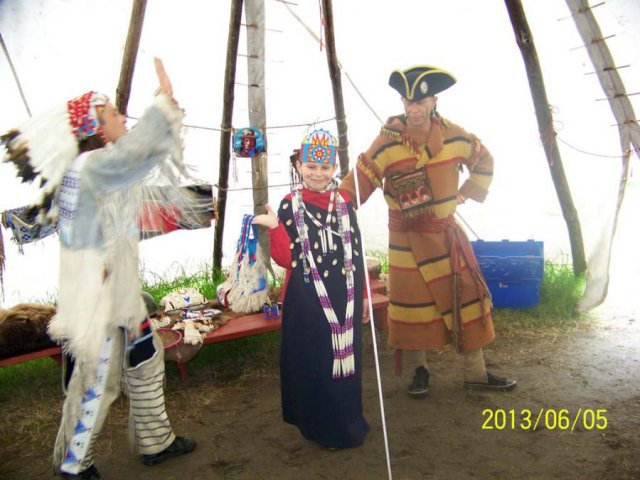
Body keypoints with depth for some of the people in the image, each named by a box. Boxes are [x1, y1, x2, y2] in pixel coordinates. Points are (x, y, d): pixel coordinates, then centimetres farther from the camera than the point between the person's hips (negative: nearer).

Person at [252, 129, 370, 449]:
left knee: (346, 357, 15)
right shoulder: (290, 205, -5)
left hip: (344, 297, 4)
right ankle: (323, 429, 28)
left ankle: (348, 420, 38)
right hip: (308, 300, -3)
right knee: (315, 363, 7)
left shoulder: (343, 204, 5)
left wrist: (364, 295, 11)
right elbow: (286, 259, -11)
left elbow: (357, 254, 9)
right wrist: (274, 227, -25)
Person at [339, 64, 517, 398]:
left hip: (446, 233, 3)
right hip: (407, 239, -3)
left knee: (468, 299, 6)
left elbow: (484, 160, 15)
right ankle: (419, 370, 26)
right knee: (412, 305, 4)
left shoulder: (454, 136, -4)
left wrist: (467, 193, 5)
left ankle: (476, 373, 23)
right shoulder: (388, 142, -14)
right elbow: (359, 181, -21)